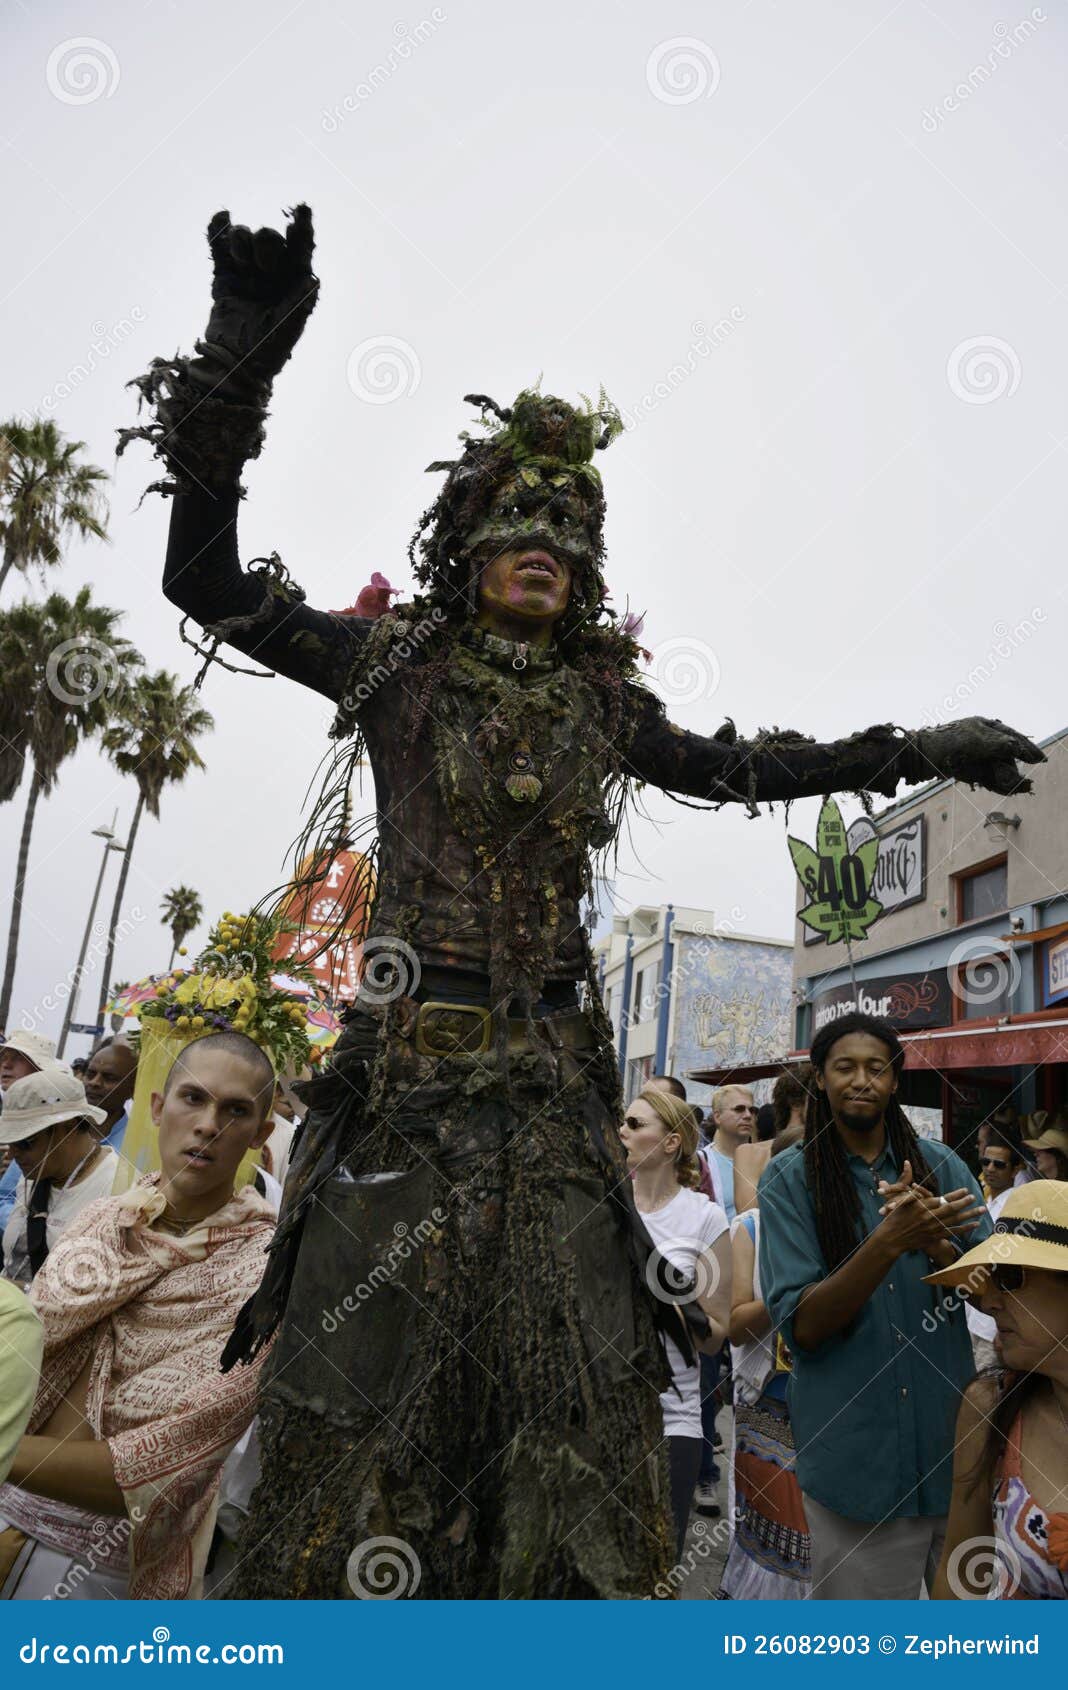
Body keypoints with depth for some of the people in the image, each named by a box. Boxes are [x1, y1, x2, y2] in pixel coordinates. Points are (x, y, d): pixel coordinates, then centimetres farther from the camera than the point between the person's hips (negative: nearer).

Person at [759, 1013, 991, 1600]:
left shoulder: (940, 1165, 1)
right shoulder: (790, 1177, -8)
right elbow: (800, 1326, -15)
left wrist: (936, 1242, -23)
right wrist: (890, 1240, -28)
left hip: (950, 1435, 3)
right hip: (853, 1451, -2)